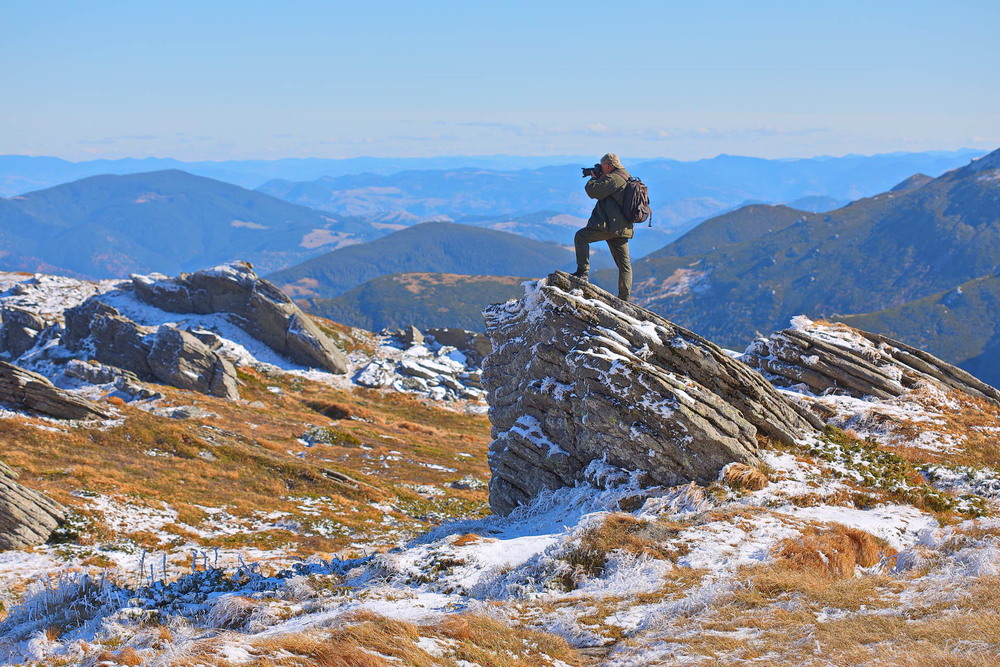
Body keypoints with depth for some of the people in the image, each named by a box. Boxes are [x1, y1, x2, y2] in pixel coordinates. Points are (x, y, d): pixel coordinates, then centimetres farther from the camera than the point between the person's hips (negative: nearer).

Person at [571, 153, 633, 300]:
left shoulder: (613, 179, -12)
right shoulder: (627, 179, 20)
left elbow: (593, 191, -15)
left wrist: (594, 178, 4)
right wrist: (598, 178, 19)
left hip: (610, 225, -9)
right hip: (623, 229, 10)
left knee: (581, 237, 1)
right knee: (624, 263, 9)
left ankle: (583, 271, -7)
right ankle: (625, 297, 10)